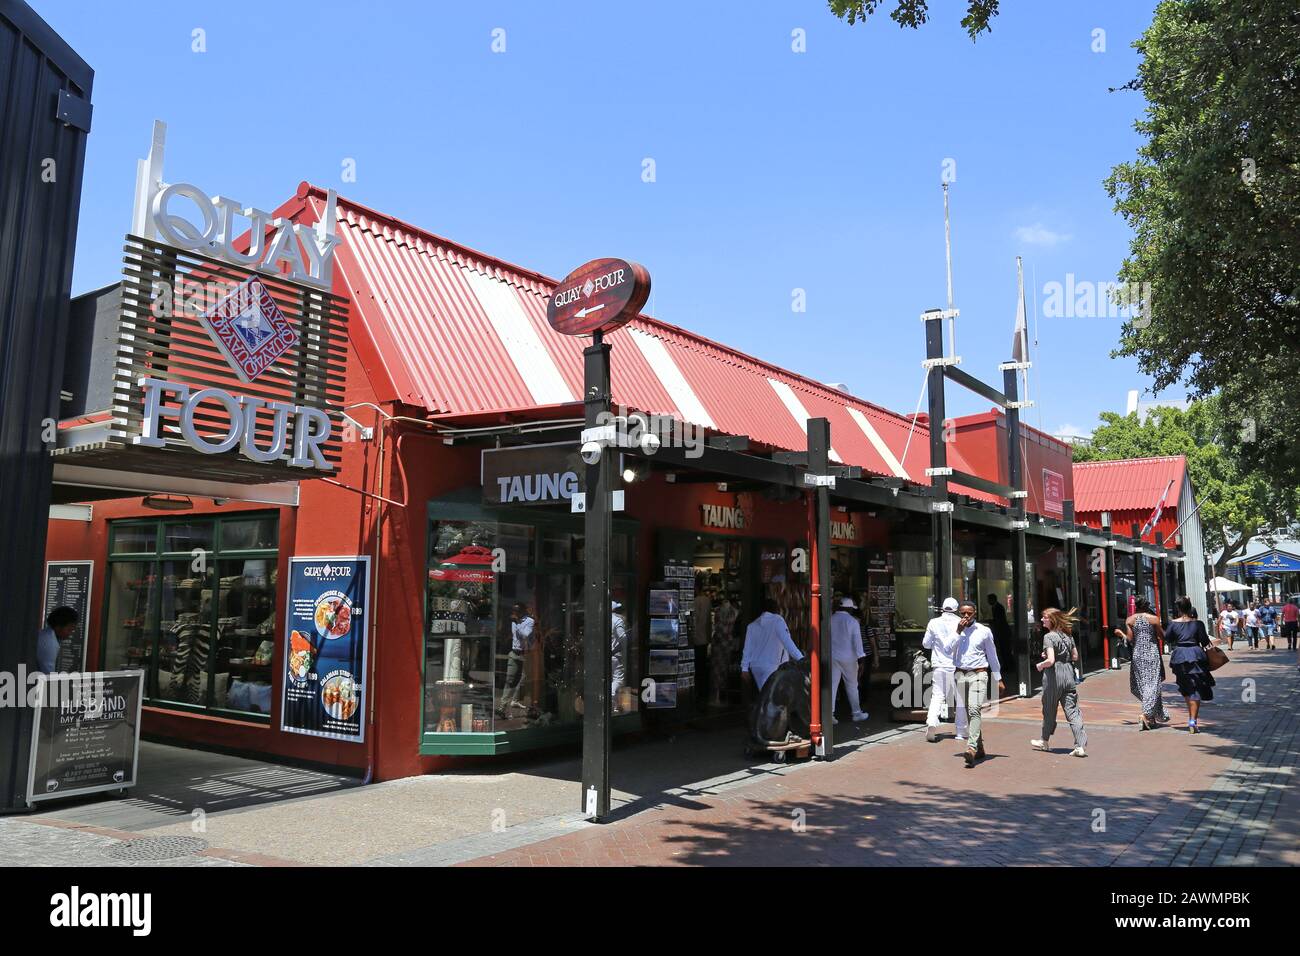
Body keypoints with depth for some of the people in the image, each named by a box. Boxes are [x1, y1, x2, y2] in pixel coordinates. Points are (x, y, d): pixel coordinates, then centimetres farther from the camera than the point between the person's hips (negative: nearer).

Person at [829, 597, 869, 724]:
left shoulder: (830, 619, 1)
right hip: (848, 658, -2)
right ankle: (857, 713, 21)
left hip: (832, 657, 2)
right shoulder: (852, 621, -7)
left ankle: (829, 714, -4)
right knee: (852, 686, 11)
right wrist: (860, 661, -9)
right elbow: (857, 641, -9)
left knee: (832, 685, 2)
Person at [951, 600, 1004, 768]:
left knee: (975, 710, -18)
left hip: (978, 674, -3)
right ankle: (980, 747, 20)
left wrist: (998, 679, 12)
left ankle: (972, 748, -27)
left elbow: (992, 655, 10)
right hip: (959, 674, 3)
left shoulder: (984, 631, 2)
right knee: (966, 713, 8)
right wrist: (958, 632, -13)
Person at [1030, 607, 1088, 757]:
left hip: (1053, 675, -6)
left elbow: (1050, 660, -21)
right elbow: (1075, 656, 14)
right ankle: (1080, 746, -5)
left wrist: (1040, 665, -3)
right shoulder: (1068, 635, 8)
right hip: (1068, 673, 6)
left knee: (1049, 710, 11)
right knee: (1072, 710, 4)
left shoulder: (1049, 636, -13)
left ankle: (1044, 741, 28)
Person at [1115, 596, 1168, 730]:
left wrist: (1121, 634, 17)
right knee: (1152, 684, -2)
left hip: (1137, 655, 2)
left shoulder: (1130, 620, 2)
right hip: (1152, 654, -2)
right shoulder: (1153, 619, -2)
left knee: (1141, 684, 11)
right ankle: (1147, 713, -17)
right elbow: (1163, 636, 0)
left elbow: (1130, 639, -1)